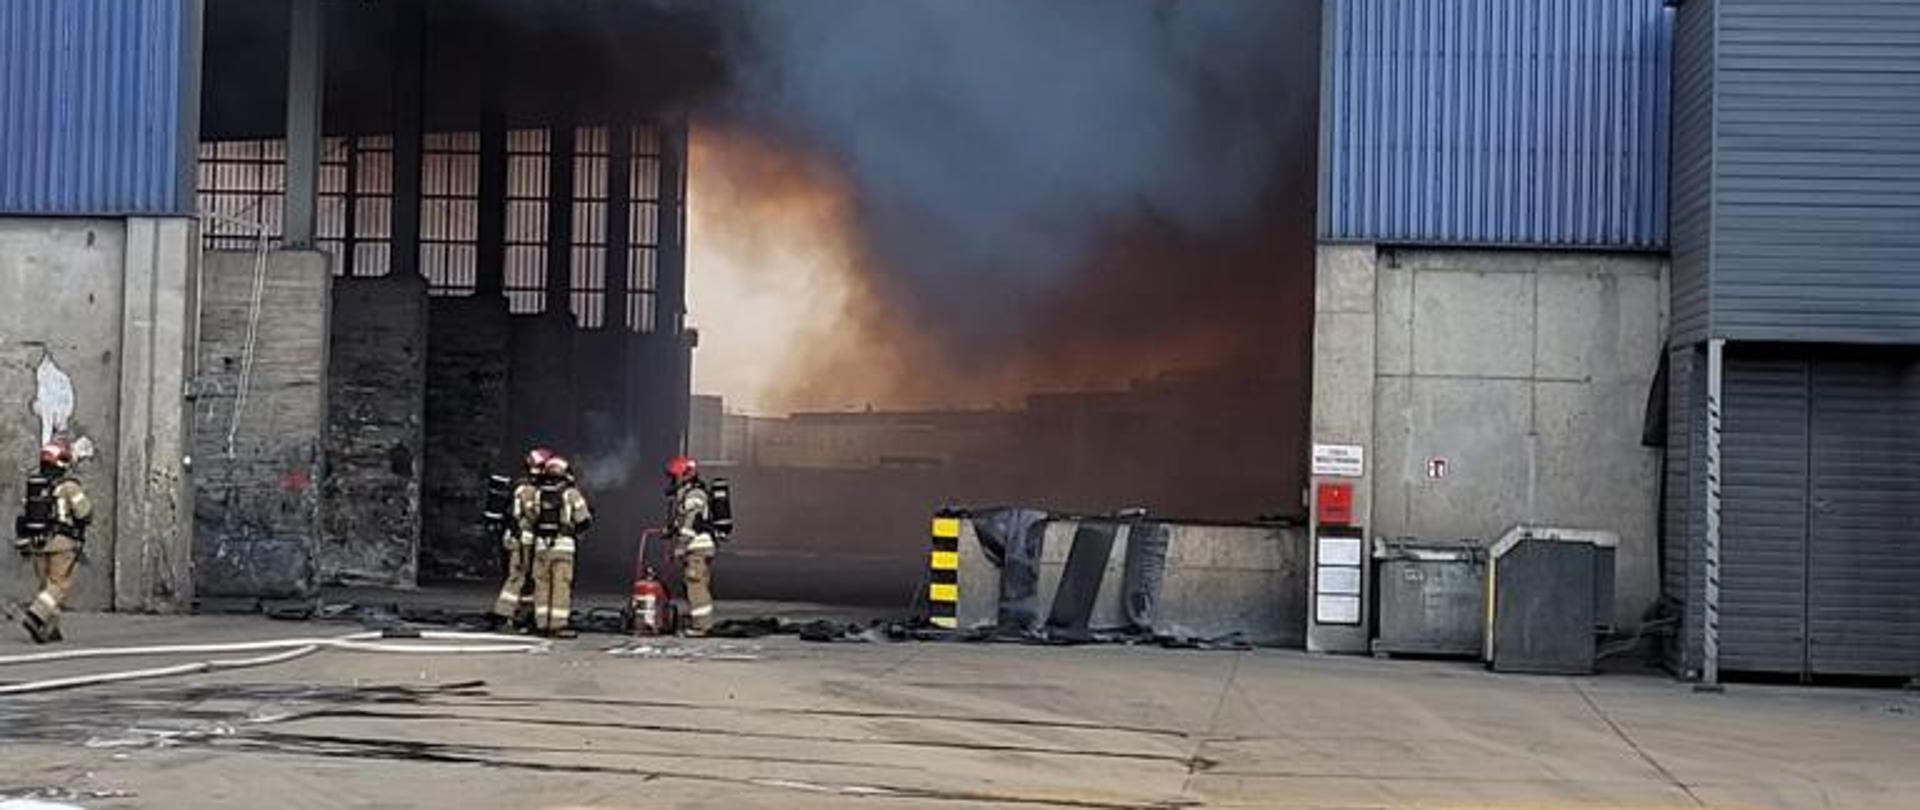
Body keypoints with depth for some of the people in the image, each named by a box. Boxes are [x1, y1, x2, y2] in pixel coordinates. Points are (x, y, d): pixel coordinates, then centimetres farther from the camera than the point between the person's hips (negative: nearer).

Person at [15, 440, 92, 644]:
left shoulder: (33, 485, 10)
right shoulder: (69, 485, -10)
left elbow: (25, 516, 10)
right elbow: (85, 513, -13)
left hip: (37, 542, 6)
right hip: (61, 543, -6)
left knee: (47, 584, 14)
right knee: (59, 585, -3)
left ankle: (50, 629, 10)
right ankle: (35, 616, -22)